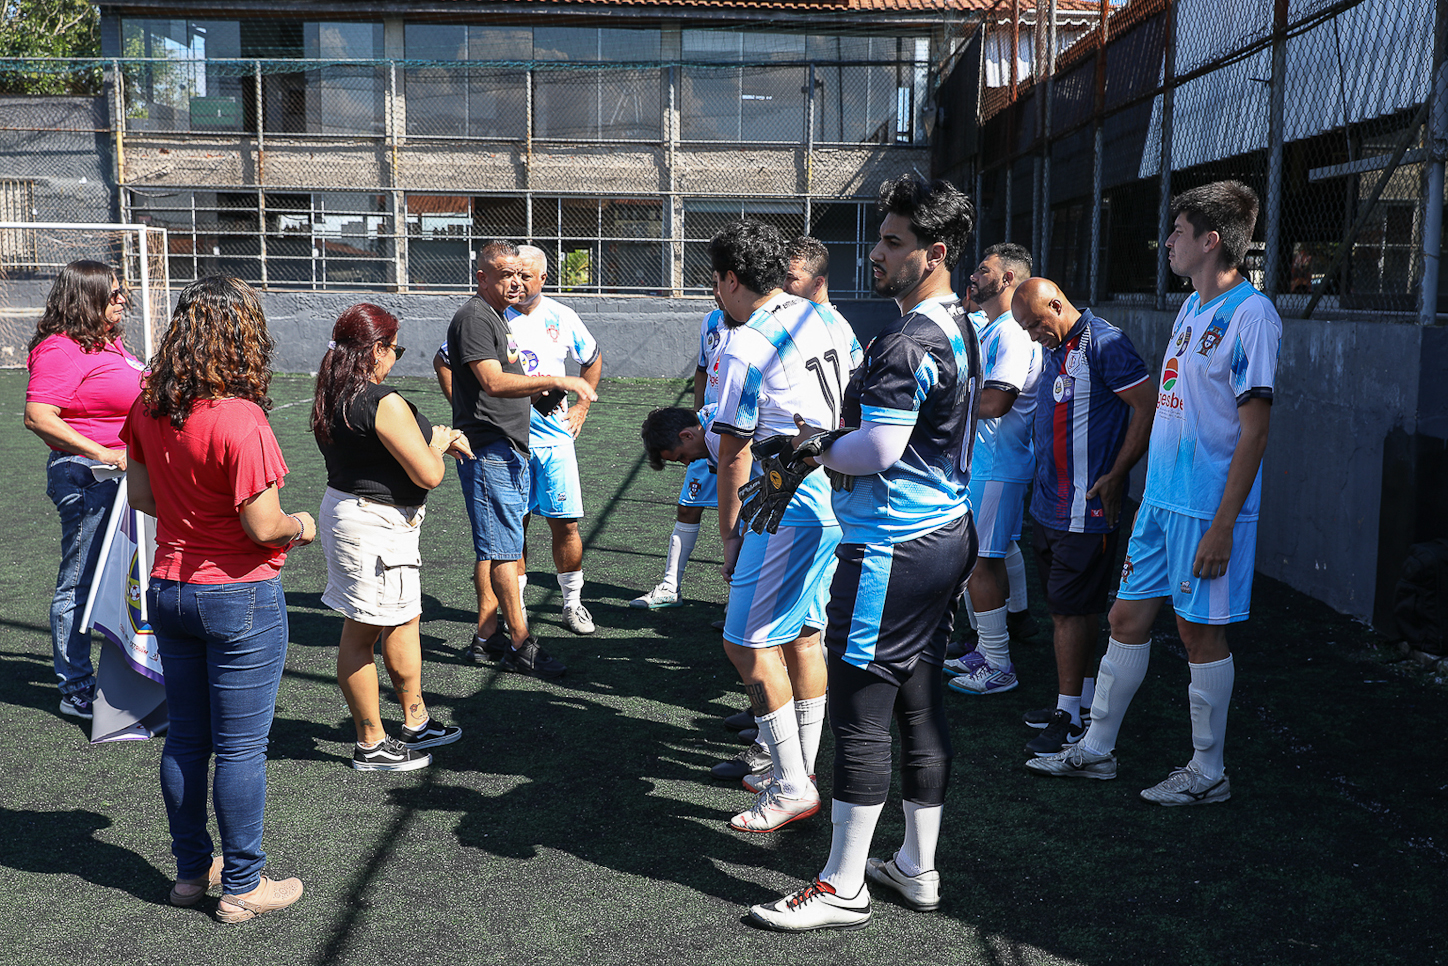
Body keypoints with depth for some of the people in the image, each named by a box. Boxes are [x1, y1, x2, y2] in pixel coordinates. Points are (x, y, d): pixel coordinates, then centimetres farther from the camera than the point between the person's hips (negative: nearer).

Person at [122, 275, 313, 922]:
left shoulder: (149, 408, -1)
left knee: (184, 738, 17)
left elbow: (140, 494, 9)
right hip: (239, 598, -7)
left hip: (168, 589, 7)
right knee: (240, 746, 5)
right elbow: (264, 528, -20)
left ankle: (191, 869, 32)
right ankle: (242, 886, 18)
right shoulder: (239, 419, -23)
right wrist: (300, 526, -1)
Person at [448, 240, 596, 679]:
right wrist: (559, 381, -27)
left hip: (510, 449, 10)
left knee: (493, 547, 12)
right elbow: (494, 383, -23)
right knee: (503, 549, -8)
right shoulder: (473, 318, -12)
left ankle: (486, 636, 19)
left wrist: (535, 391, 12)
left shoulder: (497, 317, 20)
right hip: (488, 450, -10)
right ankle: (520, 645, -6)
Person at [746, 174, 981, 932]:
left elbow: (878, 451, -25)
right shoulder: (958, 329, 14)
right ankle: (917, 868, 27)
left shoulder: (906, 344, -19)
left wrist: (817, 444, -6)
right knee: (920, 705, 15)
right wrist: (838, 435, 7)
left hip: (890, 549, -10)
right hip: (946, 532, 10)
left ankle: (842, 890, 9)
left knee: (861, 714, -2)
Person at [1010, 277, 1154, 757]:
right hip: (1049, 502, 9)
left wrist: (1116, 475, -16)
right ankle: (1080, 696, 26)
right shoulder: (1051, 349, 14)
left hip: (1087, 505, -9)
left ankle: (1069, 719, 2)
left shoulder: (1105, 343, -13)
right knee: (1069, 606, 14)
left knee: (1071, 609, -5)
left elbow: (1149, 409, -16)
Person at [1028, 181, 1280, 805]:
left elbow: (1254, 429, -17)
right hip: (1160, 498, 8)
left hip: (1208, 509, -8)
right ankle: (1096, 750, 24)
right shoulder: (1191, 308, 14)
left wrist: (1223, 522, -20)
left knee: (1200, 630, 2)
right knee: (1127, 618, 12)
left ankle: (1208, 773, 19)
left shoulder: (1251, 314, -14)